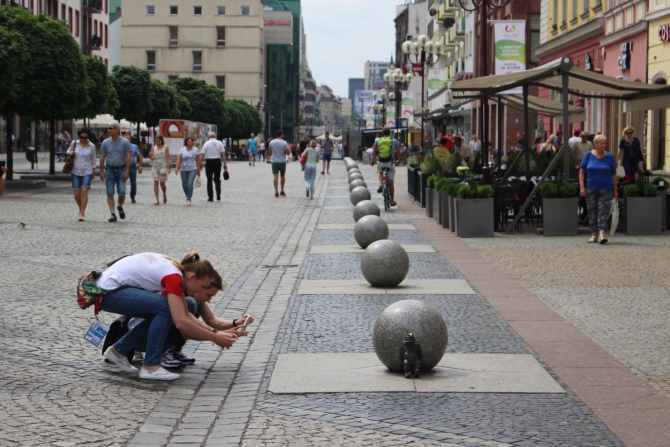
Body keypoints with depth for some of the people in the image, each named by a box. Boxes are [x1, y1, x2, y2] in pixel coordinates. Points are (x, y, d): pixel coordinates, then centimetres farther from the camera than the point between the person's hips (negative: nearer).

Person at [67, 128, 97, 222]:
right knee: (77, 193, 0)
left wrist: (93, 172, 16)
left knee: (84, 191, -15)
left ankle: (82, 213, -12)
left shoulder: (91, 146, -1)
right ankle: (81, 209, 26)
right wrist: (69, 153, -5)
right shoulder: (74, 143, 1)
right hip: (76, 171, 2)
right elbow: (69, 151, 20)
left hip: (87, 172, -2)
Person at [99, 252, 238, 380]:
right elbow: (181, 322, -28)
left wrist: (214, 331, 1)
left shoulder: (177, 271, 6)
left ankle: (118, 350, 19)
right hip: (109, 292, -10)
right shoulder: (173, 277, -22)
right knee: (165, 308, -21)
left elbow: (185, 314, 9)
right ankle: (151, 367, -14)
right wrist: (214, 337, -18)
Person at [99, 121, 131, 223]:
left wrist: (127, 171, -9)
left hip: (121, 170, -2)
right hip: (109, 170, 2)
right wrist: (101, 171, 2)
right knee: (110, 193, -3)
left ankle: (120, 207, 22)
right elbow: (102, 158, 8)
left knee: (122, 192, -8)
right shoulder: (105, 143, 5)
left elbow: (128, 157, -3)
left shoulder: (125, 142, -1)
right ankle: (113, 214, 0)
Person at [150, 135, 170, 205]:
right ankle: (157, 199, -10)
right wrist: (151, 156, -12)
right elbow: (152, 158, 11)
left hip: (163, 167, -2)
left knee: (162, 183, 4)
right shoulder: (154, 148, 12)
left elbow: (167, 158, -2)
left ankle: (164, 194, 35)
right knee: (156, 182, -8)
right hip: (155, 166, 2)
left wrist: (168, 167, -10)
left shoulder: (165, 148, 3)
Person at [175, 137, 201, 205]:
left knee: (190, 184, -16)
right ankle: (188, 196, 31)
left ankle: (188, 199, -12)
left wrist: (198, 170, 3)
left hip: (193, 169, -2)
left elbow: (198, 160, 5)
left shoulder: (195, 150, 2)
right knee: (184, 185, 7)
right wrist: (177, 168, -14)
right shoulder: (182, 150, 4)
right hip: (184, 170, 2)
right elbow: (179, 159, -2)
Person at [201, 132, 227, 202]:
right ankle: (218, 193, -9)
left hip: (209, 162, -2)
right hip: (217, 161, 2)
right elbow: (223, 154, -1)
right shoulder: (220, 143, 4)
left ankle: (210, 197, 4)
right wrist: (225, 164, 2)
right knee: (217, 179, 14)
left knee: (209, 180, 5)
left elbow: (203, 155, -6)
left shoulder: (206, 143, -2)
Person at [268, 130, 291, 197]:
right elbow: (288, 153, -7)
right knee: (283, 176, 14)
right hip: (282, 162, -1)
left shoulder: (271, 142, 0)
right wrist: (289, 149, 11)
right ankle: (282, 191, 21)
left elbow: (269, 152, 7)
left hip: (274, 162, 1)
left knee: (276, 176, -3)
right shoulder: (284, 143, -8)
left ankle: (276, 191, -11)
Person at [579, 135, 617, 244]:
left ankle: (602, 234, -17)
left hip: (606, 189, -2)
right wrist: (582, 187, -3)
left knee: (603, 210, -9)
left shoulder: (609, 156, 2)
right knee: (592, 211, 6)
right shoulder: (589, 155, 3)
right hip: (591, 188, 2)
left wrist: (615, 190, 4)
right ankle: (594, 234, 15)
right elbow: (581, 171, 5)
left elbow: (614, 174, 6)